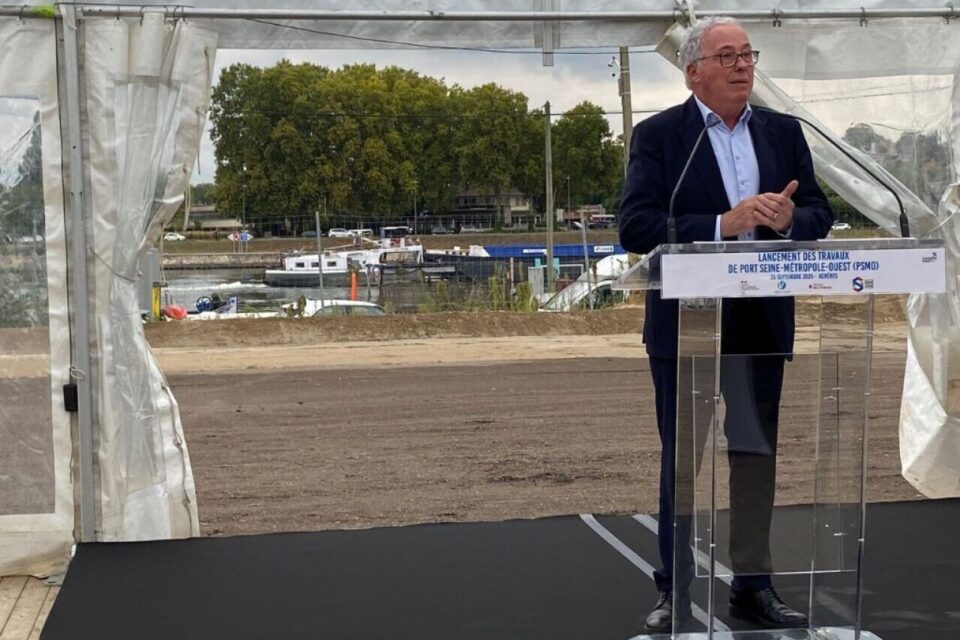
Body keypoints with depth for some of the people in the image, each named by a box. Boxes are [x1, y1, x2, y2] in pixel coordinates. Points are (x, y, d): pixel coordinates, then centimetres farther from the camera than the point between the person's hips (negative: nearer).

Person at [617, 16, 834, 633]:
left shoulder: (784, 132, 8)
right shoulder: (657, 135, -5)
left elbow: (819, 214, 6)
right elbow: (636, 227, -16)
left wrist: (788, 218, -17)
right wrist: (722, 225, -24)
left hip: (763, 322, 4)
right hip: (685, 323, -4)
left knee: (758, 455, 11)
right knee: (680, 460, 7)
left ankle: (753, 583, 24)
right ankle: (675, 591, 19)